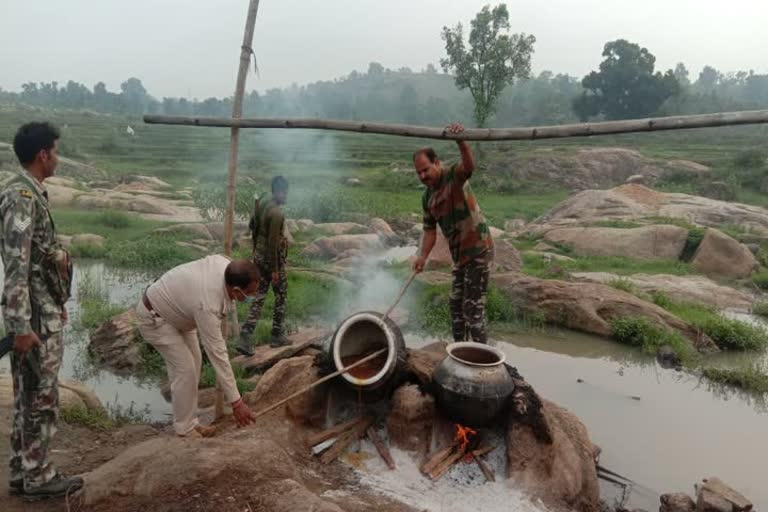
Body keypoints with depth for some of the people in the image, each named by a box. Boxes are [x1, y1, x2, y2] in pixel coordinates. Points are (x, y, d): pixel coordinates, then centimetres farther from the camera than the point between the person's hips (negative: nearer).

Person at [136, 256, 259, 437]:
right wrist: (236, 402, -32)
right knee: (184, 369, -10)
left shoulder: (224, 263, -22)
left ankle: (189, 422, 19)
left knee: (194, 363, 9)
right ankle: (185, 430, 6)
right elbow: (217, 355, -36)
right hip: (154, 316, -9)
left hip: (174, 309, 9)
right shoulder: (208, 306, -40)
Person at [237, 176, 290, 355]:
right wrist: (275, 269, -20)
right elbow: (273, 242, -24)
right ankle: (277, 336, 20)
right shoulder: (277, 213, -21)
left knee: (259, 297, 10)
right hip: (272, 259, -8)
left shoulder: (262, 206, 7)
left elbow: (252, 225, 20)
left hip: (259, 256, 8)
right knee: (281, 296, 10)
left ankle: (245, 339, 3)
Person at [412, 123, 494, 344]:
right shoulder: (427, 197, 9)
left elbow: (469, 165, -35)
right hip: (460, 255, 9)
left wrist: (460, 141, -54)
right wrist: (423, 256, -3)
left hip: (478, 250, -8)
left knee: (473, 306, -6)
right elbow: (430, 230, 11)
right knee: (456, 303, 16)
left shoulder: (454, 176, -12)